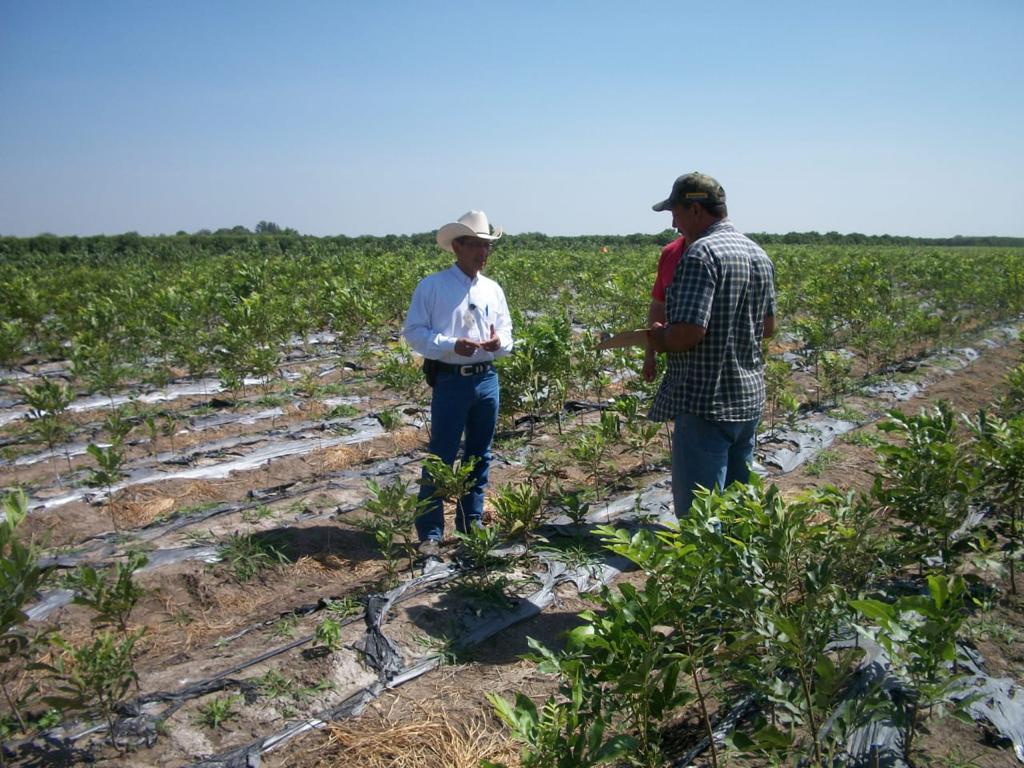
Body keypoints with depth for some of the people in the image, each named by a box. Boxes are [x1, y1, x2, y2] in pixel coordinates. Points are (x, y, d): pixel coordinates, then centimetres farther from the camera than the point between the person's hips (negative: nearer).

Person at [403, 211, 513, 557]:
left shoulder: (493, 290, 9)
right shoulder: (432, 286, -5)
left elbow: (506, 333, 14)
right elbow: (414, 331, -7)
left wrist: (499, 342, -10)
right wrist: (451, 345, -20)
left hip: (487, 380, 6)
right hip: (451, 382, -5)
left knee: (479, 455, 13)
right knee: (441, 457, -3)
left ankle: (471, 524, 27)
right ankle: (430, 534, 6)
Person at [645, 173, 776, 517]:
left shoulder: (702, 253, -18)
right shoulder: (759, 255, 11)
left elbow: (689, 332, -25)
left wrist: (662, 340, -6)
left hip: (707, 402, -9)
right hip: (750, 399, 9)